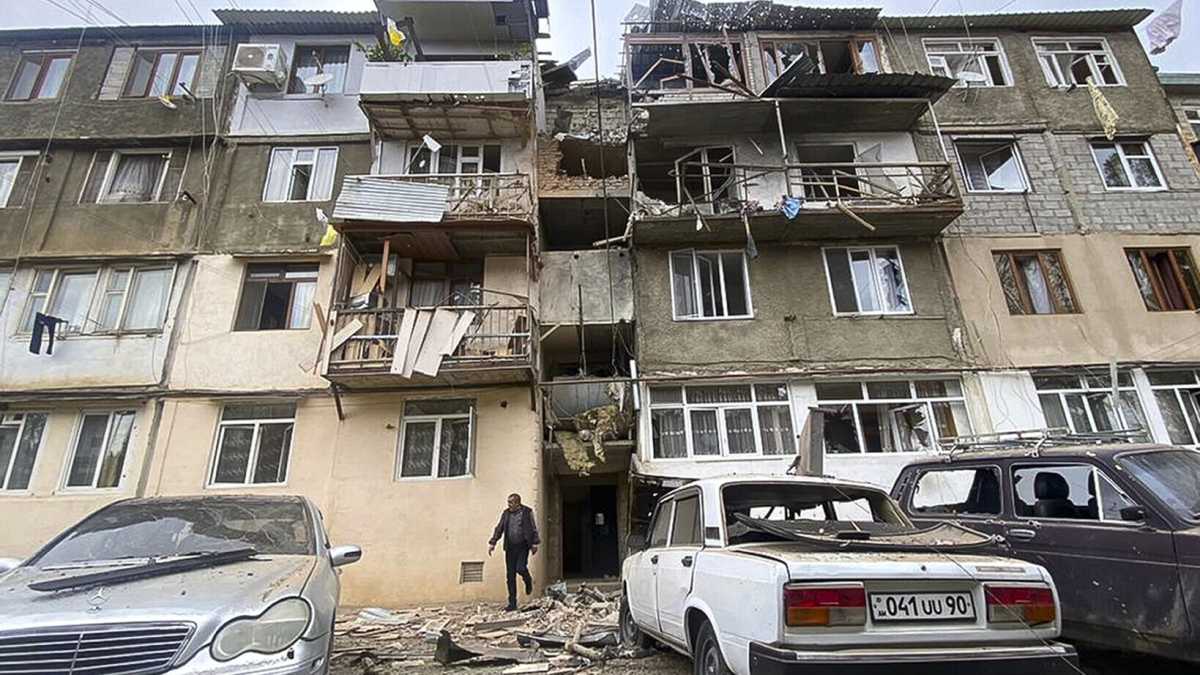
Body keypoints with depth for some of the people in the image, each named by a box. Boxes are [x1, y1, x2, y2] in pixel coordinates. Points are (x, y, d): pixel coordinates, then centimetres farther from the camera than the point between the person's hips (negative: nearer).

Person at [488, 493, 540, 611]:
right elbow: (499, 529, 9)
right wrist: (492, 543, 2)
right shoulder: (505, 513, 8)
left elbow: (533, 529, 0)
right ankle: (512, 603, 12)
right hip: (510, 547, 4)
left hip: (523, 546, -4)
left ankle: (528, 581, 17)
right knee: (510, 576, 3)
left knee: (520, 568, -20)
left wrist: (534, 544, -4)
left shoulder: (527, 512, -1)